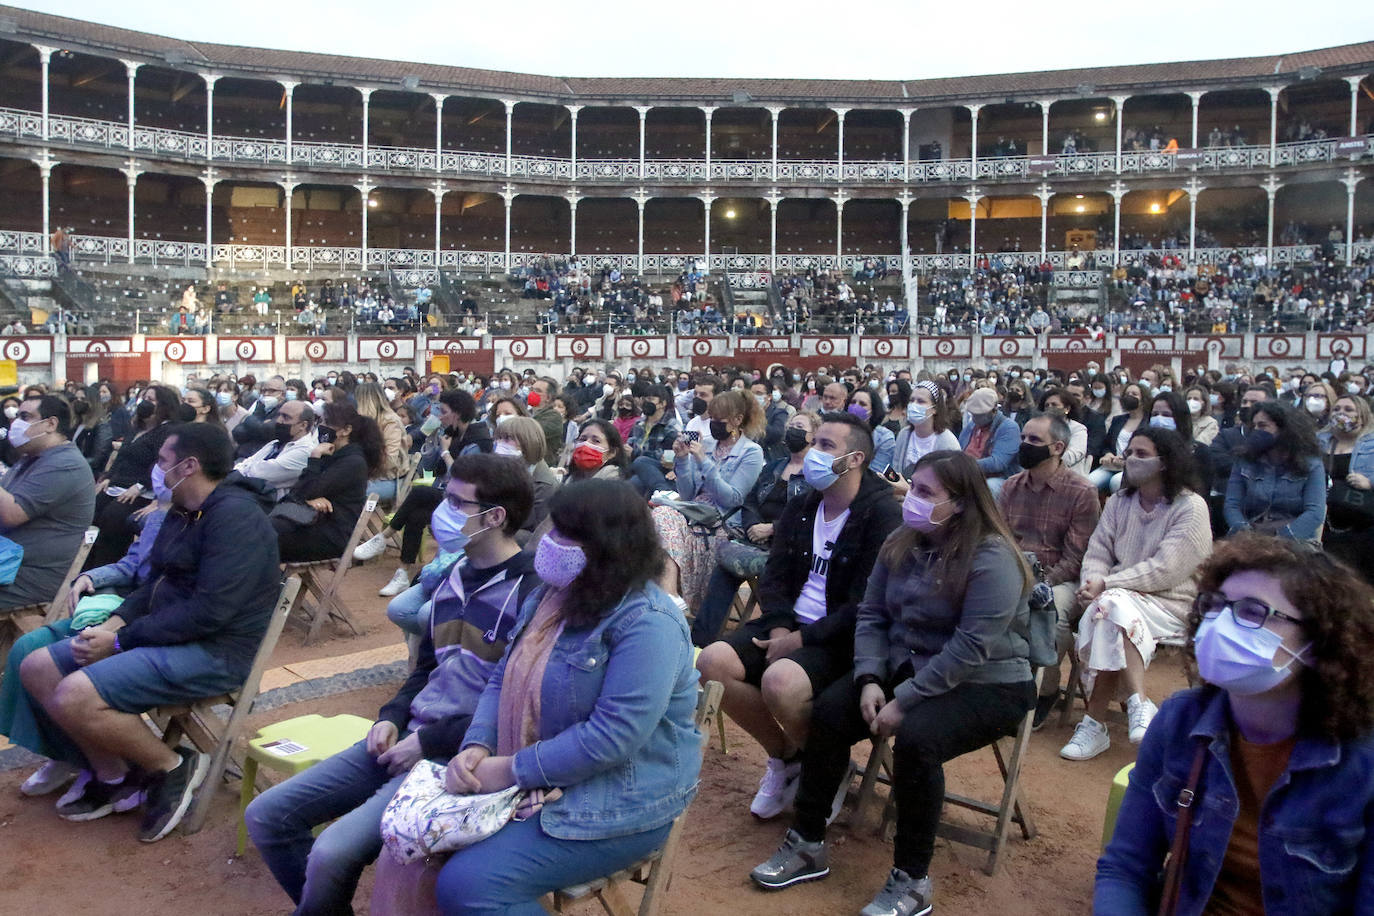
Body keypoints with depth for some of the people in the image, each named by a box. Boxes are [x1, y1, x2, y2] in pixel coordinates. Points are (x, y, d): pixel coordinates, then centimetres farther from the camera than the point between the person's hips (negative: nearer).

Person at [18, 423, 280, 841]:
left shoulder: (233, 516, -18)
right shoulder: (182, 513, 14)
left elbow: (210, 612, -26)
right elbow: (153, 586, 17)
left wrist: (121, 641, -18)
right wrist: (112, 625, -4)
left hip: (215, 650, -11)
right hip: (166, 635, 11)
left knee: (74, 698, -25)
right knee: (37, 668, 6)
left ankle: (173, 767, -4)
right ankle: (113, 775, 9)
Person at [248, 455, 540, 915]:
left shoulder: (533, 592, -16)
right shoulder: (454, 575, 11)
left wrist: (429, 743, -14)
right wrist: (391, 718, 3)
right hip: (408, 737, 9)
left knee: (333, 852, -24)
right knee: (266, 817, 5)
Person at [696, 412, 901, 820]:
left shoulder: (881, 514, -11)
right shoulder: (800, 507, 11)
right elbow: (774, 576, 10)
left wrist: (803, 638, -19)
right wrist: (779, 627, -10)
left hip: (841, 636, -7)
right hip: (790, 624, 7)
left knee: (780, 680, -34)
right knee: (712, 662, -15)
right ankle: (784, 755, 7)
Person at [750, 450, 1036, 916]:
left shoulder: (992, 559, -21)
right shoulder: (900, 543, 2)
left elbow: (971, 648, -25)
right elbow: (872, 615, 3)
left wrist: (904, 701, -24)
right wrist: (870, 679, -13)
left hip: (988, 684, -7)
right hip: (908, 668, 7)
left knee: (915, 738, -33)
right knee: (829, 711, -13)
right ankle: (807, 844, 0)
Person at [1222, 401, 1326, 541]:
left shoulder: (1311, 465, 7)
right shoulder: (1243, 462, 13)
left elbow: (1315, 512, -4)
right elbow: (1232, 506, 6)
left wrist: (1282, 536, -18)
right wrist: (1246, 532, -14)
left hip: (1295, 539, -1)